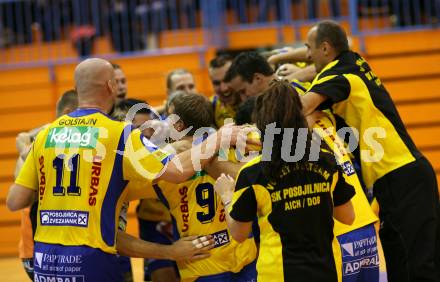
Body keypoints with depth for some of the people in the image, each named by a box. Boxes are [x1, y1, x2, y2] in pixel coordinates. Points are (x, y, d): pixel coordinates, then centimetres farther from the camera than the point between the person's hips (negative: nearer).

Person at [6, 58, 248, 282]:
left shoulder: (47, 134, 7)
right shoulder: (120, 134, -5)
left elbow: (14, 202, 6)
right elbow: (177, 170, -11)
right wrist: (220, 137, 1)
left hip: (44, 257, 5)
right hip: (89, 257, -5)